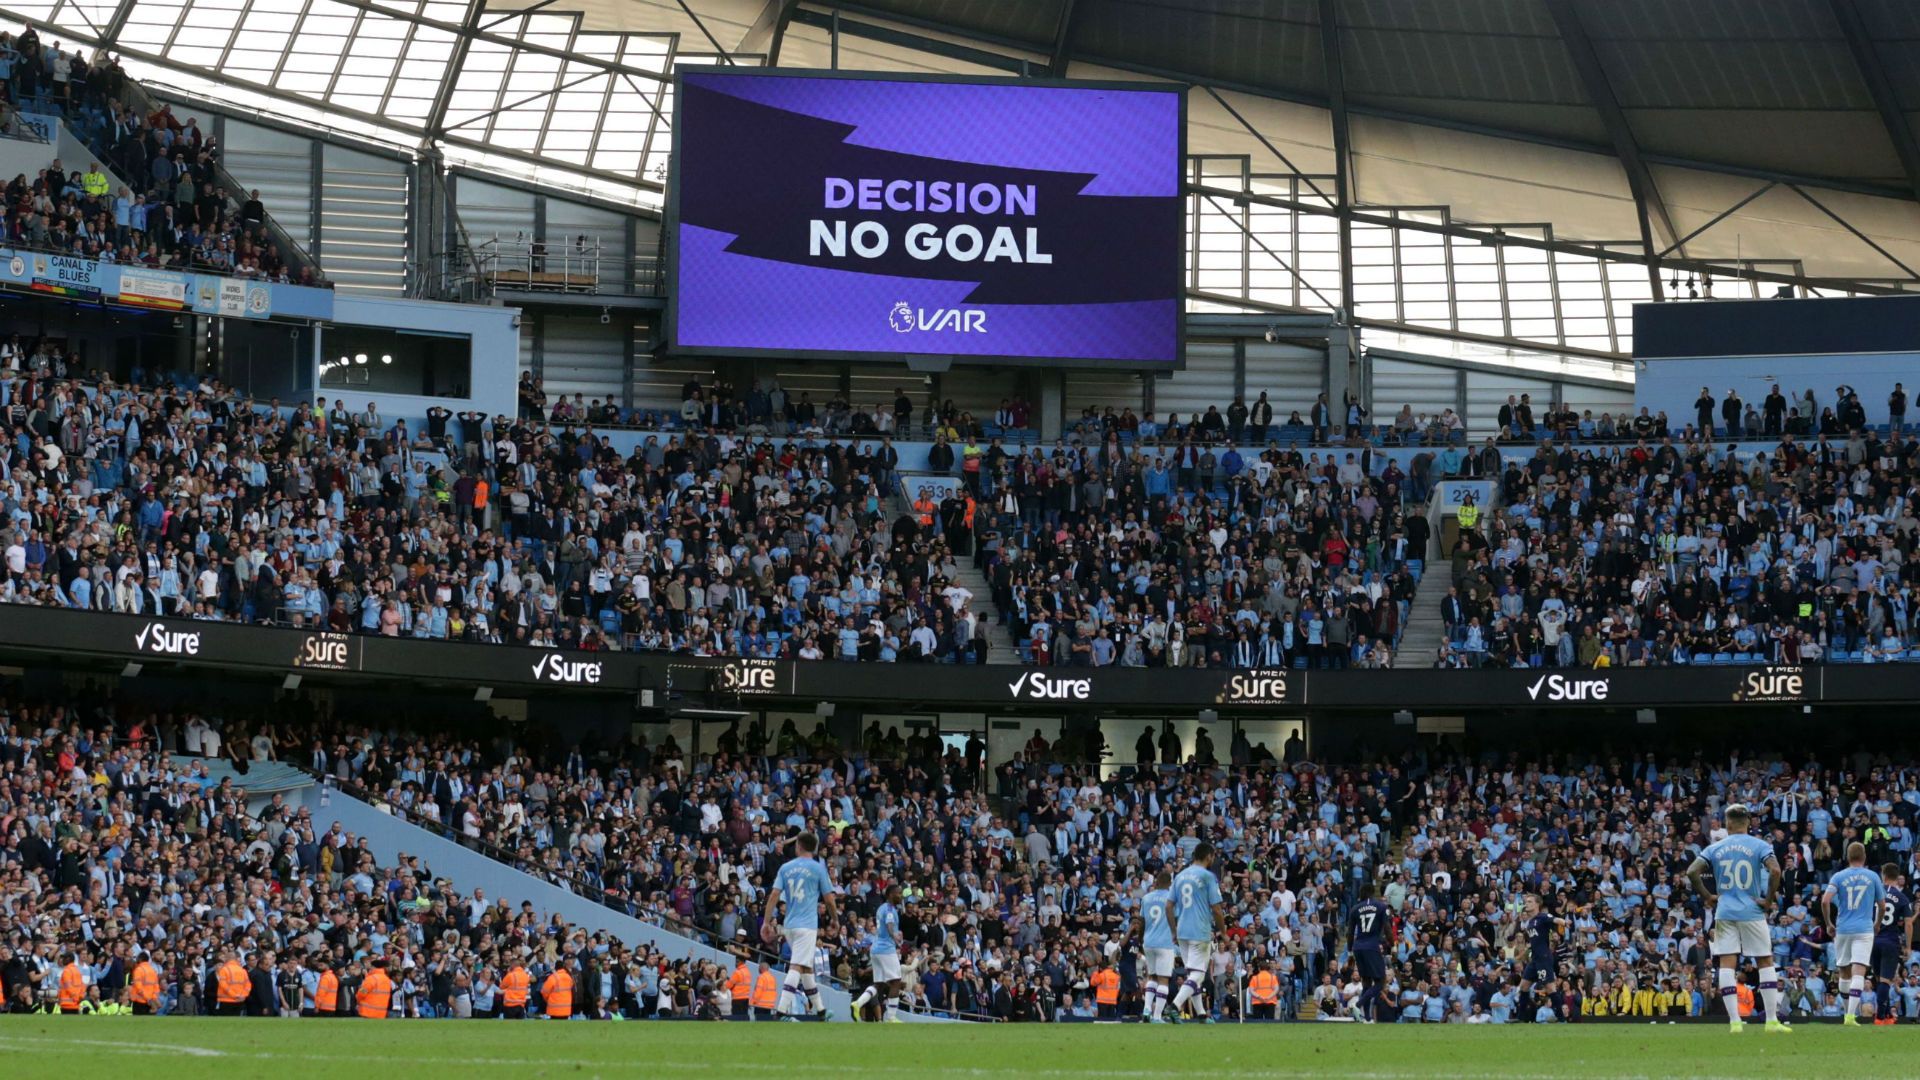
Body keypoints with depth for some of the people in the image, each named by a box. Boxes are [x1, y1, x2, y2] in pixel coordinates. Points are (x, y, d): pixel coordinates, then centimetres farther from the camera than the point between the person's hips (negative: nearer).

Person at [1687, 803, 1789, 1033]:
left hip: (1724, 911, 2)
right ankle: (1772, 1020, 1)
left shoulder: (1715, 848, 6)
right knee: (1766, 961, 6)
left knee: (1727, 964, 2)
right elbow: (1775, 871, -17)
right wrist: (1769, 900, -6)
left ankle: (1734, 1021, -4)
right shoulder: (1759, 846, -1)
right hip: (1752, 912, -2)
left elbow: (1692, 872, -3)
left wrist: (1707, 896, 7)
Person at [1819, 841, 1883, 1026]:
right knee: (1858, 973, -8)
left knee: (1845, 973, 16)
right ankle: (1851, 1016, -19)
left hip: (1842, 929, 1)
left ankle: (1849, 1012, 23)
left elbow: (1825, 901, -9)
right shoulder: (1872, 877, 4)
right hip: (1864, 930, -1)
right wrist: (1878, 923, 30)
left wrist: (1828, 924, 4)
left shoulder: (1839, 877, 2)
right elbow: (1881, 904, 12)